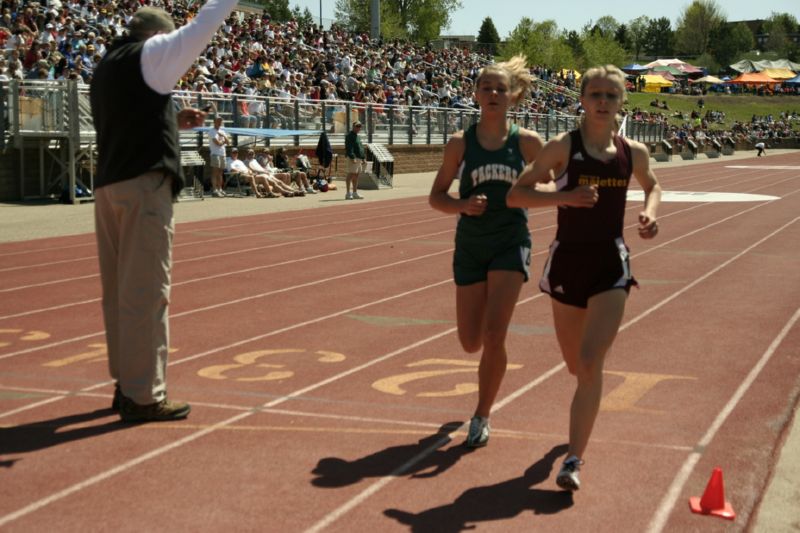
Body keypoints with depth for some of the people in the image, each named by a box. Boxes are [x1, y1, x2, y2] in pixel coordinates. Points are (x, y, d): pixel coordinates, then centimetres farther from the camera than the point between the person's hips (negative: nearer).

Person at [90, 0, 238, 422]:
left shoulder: (106, 67, 22)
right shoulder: (147, 54, -3)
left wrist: (173, 122, 24)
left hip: (108, 184, 9)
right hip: (144, 184, -9)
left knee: (119, 289, 12)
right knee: (146, 290, -8)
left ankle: (125, 384, 19)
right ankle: (143, 397, -7)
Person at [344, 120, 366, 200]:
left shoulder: (357, 136, 22)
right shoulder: (350, 136, -8)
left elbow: (361, 148, 28)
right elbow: (349, 148, -17)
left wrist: (363, 158, 22)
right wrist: (352, 158, -24)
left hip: (358, 158, 10)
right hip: (353, 158, -10)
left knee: (356, 175, 11)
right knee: (351, 174, -11)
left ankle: (355, 193, 15)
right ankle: (348, 194, -12)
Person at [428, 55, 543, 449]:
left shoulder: (527, 142, -2)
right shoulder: (460, 143, -1)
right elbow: (436, 197, 2)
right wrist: (462, 205, -18)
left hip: (511, 244, -2)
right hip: (470, 246, 2)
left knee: (493, 335, -13)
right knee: (471, 342, 6)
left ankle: (482, 416, 4)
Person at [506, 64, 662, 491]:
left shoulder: (633, 152, 2)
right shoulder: (563, 147, -7)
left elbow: (653, 186, 24)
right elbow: (515, 195, -8)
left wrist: (650, 212, 2)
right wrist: (565, 196, -21)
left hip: (611, 263, 0)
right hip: (568, 259, 0)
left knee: (590, 362, -14)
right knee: (576, 366, 14)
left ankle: (574, 459, -8)